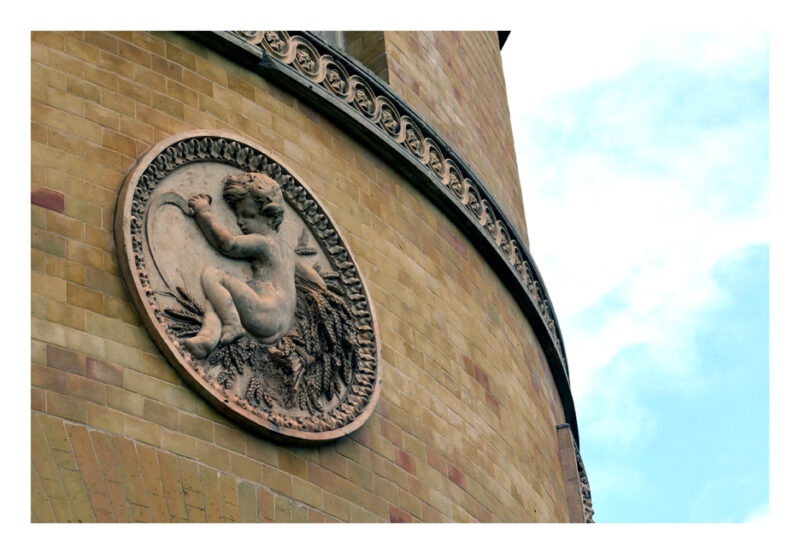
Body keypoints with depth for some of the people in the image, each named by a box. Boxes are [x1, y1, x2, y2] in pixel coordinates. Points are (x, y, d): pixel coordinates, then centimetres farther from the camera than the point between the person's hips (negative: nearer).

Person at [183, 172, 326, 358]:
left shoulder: (262, 241, 1)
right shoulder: (286, 249, 29)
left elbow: (227, 243, -14)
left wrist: (203, 213, -3)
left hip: (266, 317, -9)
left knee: (210, 274, -9)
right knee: (215, 297, 9)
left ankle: (233, 325, -18)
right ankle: (208, 336, -19)